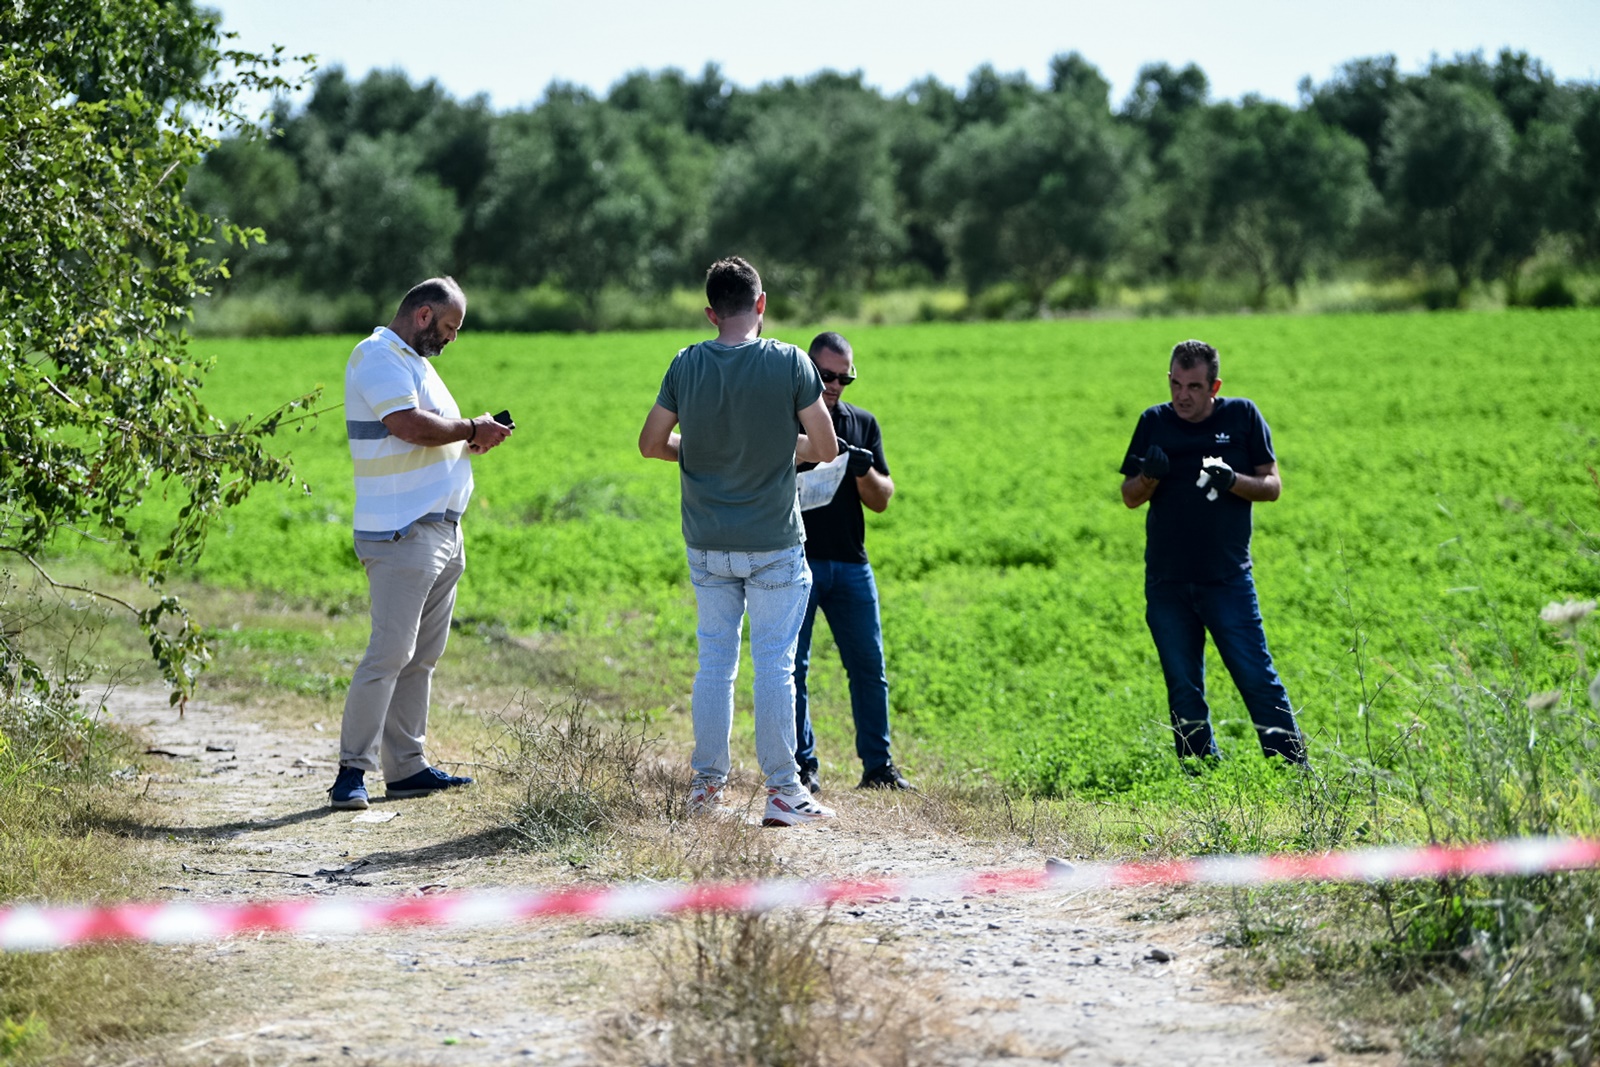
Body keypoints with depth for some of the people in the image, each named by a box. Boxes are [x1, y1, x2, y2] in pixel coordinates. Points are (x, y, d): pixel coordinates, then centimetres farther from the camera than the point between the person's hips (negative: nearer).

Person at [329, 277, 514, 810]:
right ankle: (352, 770, -9)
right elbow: (409, 426, -22)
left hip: (440, 533, 10)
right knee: (390, 653, -12)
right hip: (403, 535, -10)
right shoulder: (379, 356, -10)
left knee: (421, 657, 10)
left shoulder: (415, 361, 23)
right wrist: (472, 430, -9)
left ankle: (406, 767, 14)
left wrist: (473, 438, 7)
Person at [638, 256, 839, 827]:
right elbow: (826, 449, -6)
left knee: (714, 661, 12)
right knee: (775, 663, 2)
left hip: (707, 544, 3)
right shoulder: (789, 362, -11)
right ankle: (782, 791, 3)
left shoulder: (687, 365, -3)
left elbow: (652, 444, 4)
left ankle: (707, 785, 17)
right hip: (773, 544, -3)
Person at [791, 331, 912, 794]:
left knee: (869, 666, 3)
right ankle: (802, 765, 4)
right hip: (795, 560, -4)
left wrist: (864, 470, -11)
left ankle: (878, 766, 8)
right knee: (792, 665, -3)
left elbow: (881, 500, 10)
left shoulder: (863, 423, 13)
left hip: (850, 564, 4)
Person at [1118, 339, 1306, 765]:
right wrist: (1150, 476, -14)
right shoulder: (1154, 423, 6)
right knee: (1183, 689, 5)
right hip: (1166, 583, 2)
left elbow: (1272, 486, 4)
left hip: (1228, 580, -2)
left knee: (1256, 677, -7)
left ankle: (1294, 770, -1)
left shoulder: (1242, 416, 2)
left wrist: (1233, 481, -16)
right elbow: (1130, 497, 8)